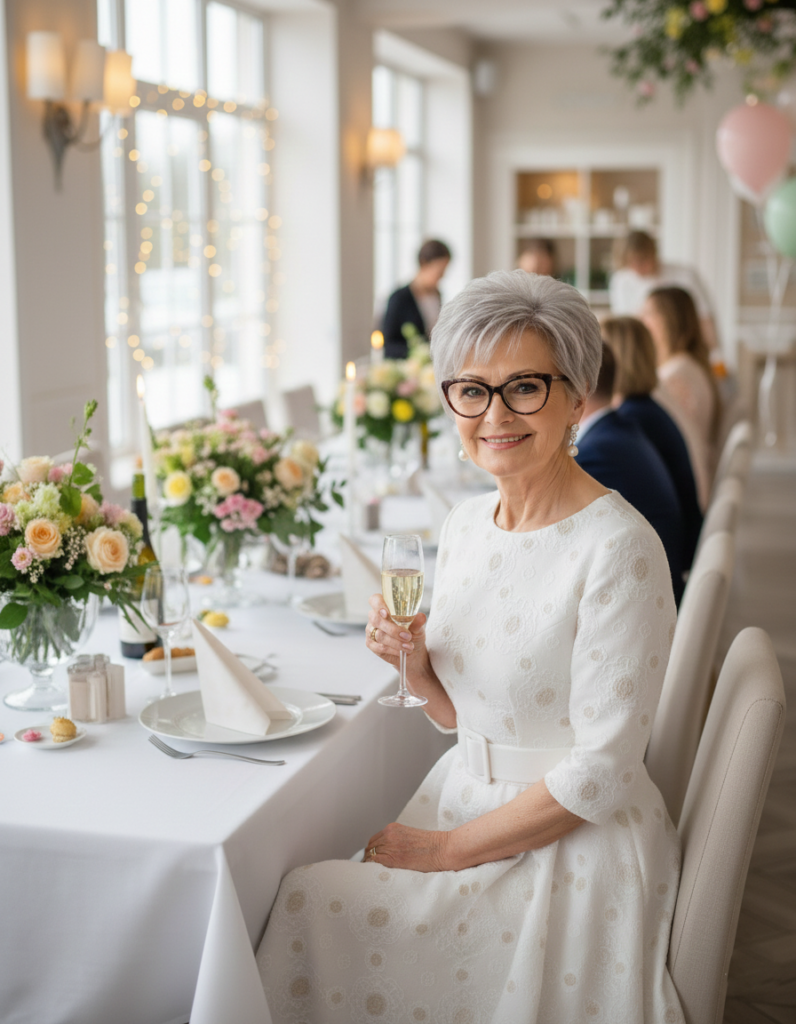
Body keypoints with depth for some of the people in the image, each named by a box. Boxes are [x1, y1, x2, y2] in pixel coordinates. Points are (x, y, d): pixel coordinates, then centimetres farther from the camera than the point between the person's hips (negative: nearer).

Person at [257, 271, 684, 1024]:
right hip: (461, 796, 7)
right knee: (301, 894, -11)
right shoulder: (465, 525, 4)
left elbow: (600, 772, -19)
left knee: (324, 910, -17)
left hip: (571, 844, -6)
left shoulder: (617, 548, -19)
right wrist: (415, 664, -8)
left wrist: (448, 849, -13)